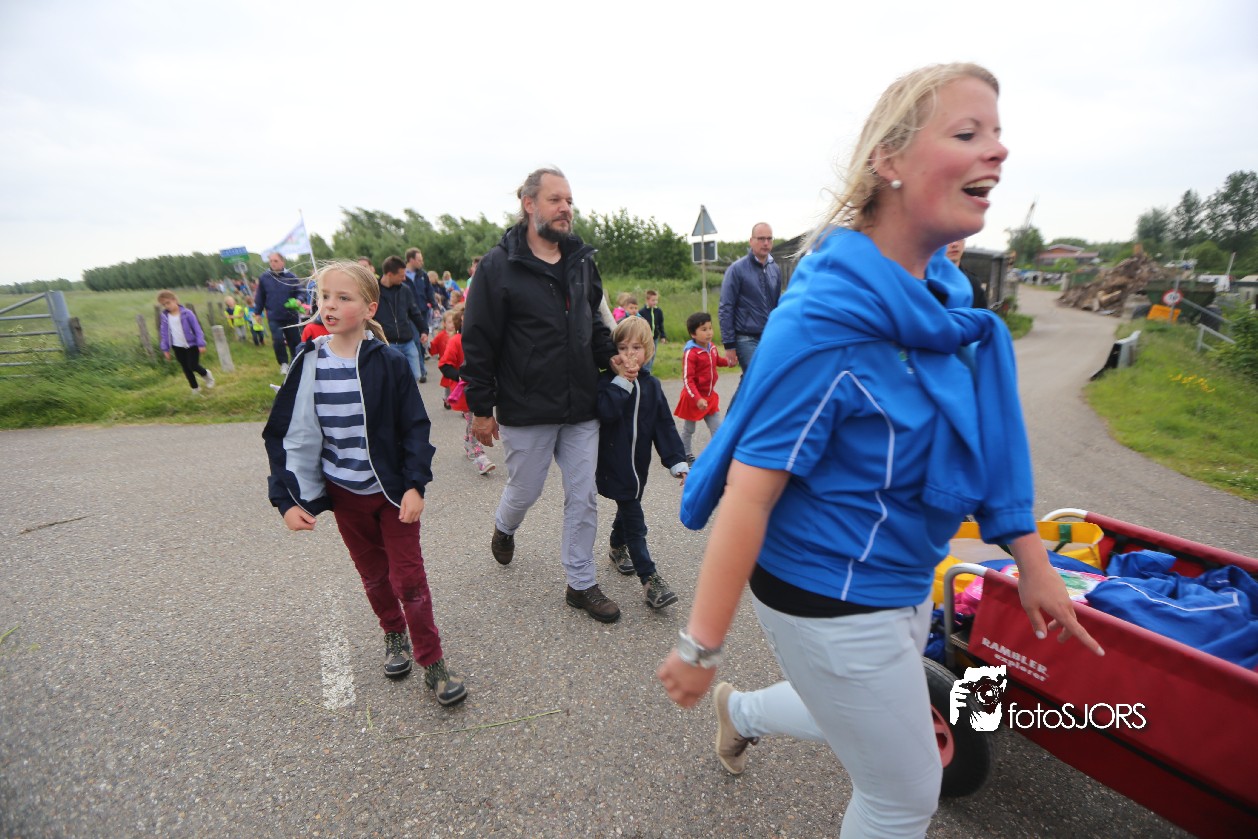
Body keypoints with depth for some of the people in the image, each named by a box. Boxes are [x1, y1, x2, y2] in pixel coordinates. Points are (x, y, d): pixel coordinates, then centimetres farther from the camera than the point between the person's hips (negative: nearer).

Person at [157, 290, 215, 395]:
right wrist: (165, 349, 6)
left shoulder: (186, 313, -10)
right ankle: (195, 387, 21)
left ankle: (206, 374, 23)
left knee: (193, 366, -9)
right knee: (186, 368, 8)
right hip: (177, 347, 4)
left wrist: (201, 344, -12)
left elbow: (197, 328, -9)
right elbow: (164, 333, 8)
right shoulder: (165, 316, 1)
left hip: (192, 344, -4)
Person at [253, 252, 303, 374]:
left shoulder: (291, 277, -3)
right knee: (278, 340, -13)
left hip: (291, 316, 0)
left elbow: (300, 292, 2)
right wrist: (257, 313, 9)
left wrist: (298, 300, -20)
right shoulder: (264, 278, 0)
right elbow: (260, 297, 7)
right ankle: (284, 363, 6)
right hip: (274, 317, 0)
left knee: (295, 340, 9)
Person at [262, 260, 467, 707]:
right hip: (344, 496, 3)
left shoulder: (389, 363, -12)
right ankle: (395, 636, 43)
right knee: (373, 575, 19)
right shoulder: (308, 365, -5)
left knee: (409, 577, 3)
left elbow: (415, 427, -9)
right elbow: (286, 435, 0)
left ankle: (433, 663, 18)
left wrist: (414, 484, -16)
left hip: (392, 491, -3)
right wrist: (287, 498, -5)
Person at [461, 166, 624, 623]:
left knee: (583, 496, 8)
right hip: (526, 410, -4)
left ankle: (581, 584, 25)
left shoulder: (581, 260, 8)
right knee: (525, 489, 14)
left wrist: (613, 362, 8)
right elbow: (478, 341, -8)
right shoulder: (499, 265, -8)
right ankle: (504, 528, 51)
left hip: (581, 406, 4)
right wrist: (480, 408, -7)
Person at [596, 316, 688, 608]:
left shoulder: (652, 385, 4)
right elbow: (606, 412, -29)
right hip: (614, 463, -5)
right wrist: (622, 380, -24)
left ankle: (617, 548, 47)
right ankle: (649, 579, 2)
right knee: (633, 518, -5)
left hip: (639, 463, 5)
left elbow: (665, 426, 3)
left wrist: (677, 463, -2)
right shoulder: (607, 381, -10)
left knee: (628, 507, 22)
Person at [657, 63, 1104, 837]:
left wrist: (1032, 558, 12)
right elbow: (747, 493, -27)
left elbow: (981, 434, 9)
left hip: (901, 581, 8)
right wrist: (701, 647, -19)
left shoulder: (942, 292, 0)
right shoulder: (827, 320, -27)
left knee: (853, 715, 31)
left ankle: (739, 711, 58)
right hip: (829, 599, -8)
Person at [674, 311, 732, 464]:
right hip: (693, 398, -6)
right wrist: (697, 399, -32)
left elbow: (717, 360, 23)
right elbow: (687, 380, -25)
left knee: (717, 428, 9)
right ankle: (686, 456, 29)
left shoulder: (712, 348, -1)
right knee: (688, 429, 13)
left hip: (710, 396, 6)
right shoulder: (690, 353, -23)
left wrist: (728, 361, 4)